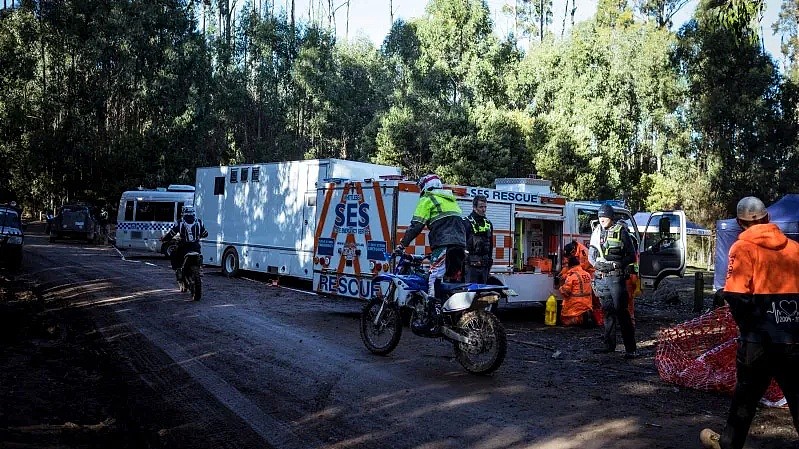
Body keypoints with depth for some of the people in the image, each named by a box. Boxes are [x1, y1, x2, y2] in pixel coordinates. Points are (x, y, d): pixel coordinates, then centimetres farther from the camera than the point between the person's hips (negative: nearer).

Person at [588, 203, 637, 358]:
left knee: (621, 311, -8)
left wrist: (616, 264, -16)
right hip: (601, 277, 5)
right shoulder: (596, 232, 12)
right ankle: (609, 345, 19)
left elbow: (632, 257, -2)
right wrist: (597, 264, -4)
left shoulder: (621, 232, -4)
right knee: (607, 311, 11)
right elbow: (591, 254, 17)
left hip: (616, 277, -5)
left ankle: (631, 349, -5)